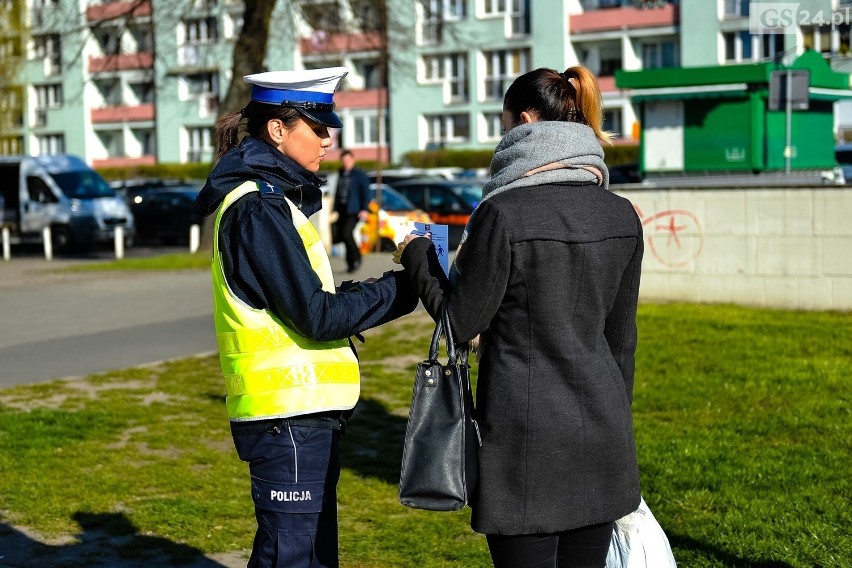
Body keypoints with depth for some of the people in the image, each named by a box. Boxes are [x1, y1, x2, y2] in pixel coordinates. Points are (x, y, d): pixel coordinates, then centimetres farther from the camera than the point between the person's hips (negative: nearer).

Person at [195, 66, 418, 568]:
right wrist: (403, 288, -12)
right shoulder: (257, 209, -16)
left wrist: (395, 284, 2)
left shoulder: (277, 198, 15)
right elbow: (317, 317, -19)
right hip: (288, 418, -10)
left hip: (303, 416, 10)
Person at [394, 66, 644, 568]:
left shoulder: (506, 213, -15)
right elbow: (620, 338, 11)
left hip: (528, 437, -6)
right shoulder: (621, 215, 5)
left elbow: (461, 322, -7)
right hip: (602, 433, 6)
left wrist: (417, 256, 8)